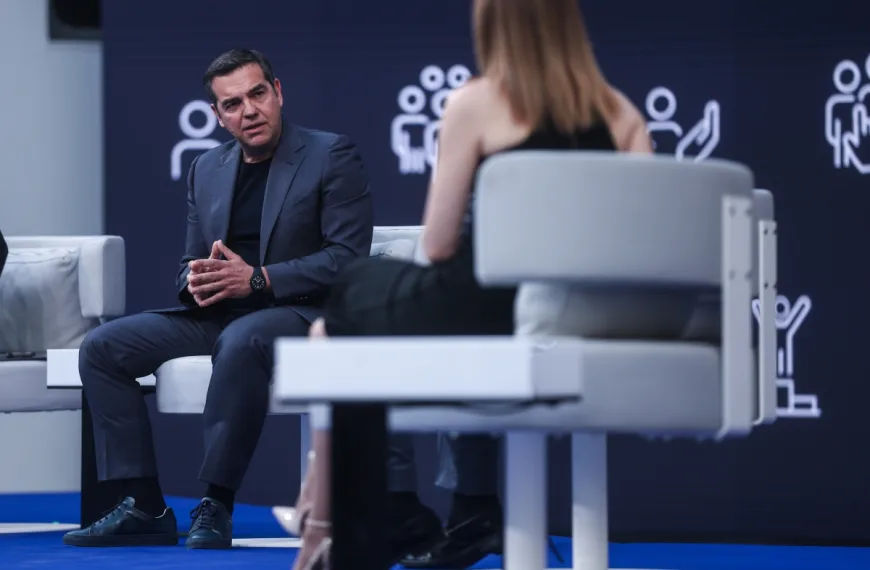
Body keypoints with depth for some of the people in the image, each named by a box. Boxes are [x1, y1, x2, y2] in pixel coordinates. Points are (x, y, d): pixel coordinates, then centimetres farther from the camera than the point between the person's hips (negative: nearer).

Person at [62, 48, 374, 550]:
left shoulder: (332, 156, -3)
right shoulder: (207, 170, 15)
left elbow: (348, 258, -12)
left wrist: (258, 279, -20)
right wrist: (196, 281, -7)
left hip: (302, 314, -7)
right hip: (218, 316, 7)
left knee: (241, 341, -40)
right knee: (103, 348, -10)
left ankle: (216, 507, -32)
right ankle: (144, 509, -11)